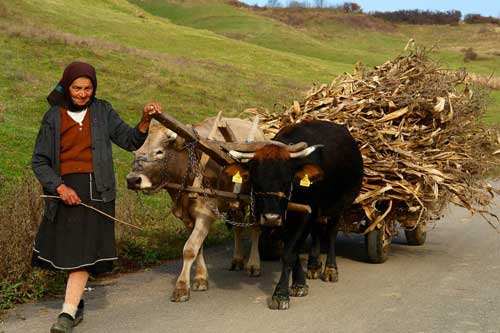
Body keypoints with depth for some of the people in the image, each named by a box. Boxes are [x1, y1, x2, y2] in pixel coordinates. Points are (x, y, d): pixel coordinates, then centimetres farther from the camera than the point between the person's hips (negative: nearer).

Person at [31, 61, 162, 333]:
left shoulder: (103, 111, 8)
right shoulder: (54, 117, 6)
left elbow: (130, 141, 9)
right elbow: (39, 161, 4)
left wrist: (145, 120, -8)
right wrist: (59, 187, -10)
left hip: (96, 189, -1)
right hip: (64, 190, 1)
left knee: (83, 251, -9)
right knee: (68, 250, 9)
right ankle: (77, 305, 28)